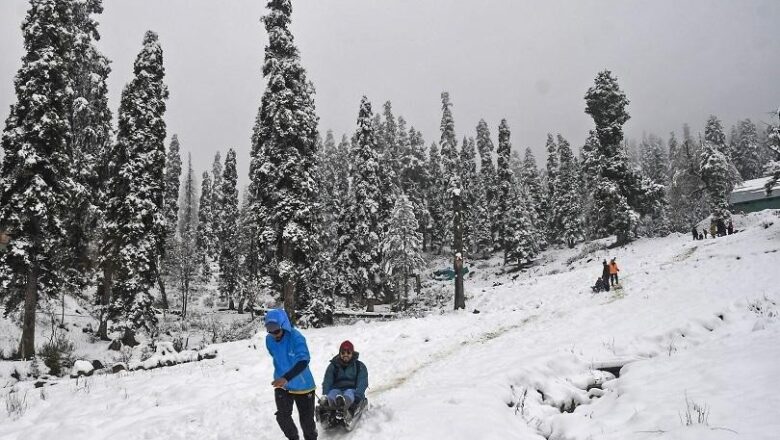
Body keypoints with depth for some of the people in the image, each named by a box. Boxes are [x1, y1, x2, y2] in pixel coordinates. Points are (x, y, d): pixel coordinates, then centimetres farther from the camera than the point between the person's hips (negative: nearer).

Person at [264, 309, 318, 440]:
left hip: (302, 386, -4)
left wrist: (286, 378, -48)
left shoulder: (296, 337, -26)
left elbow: (303, 361, -37)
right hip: (281, 386, 4)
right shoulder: (269, 339, -8)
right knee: (282, 417, -3)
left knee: (306, 419, 6)